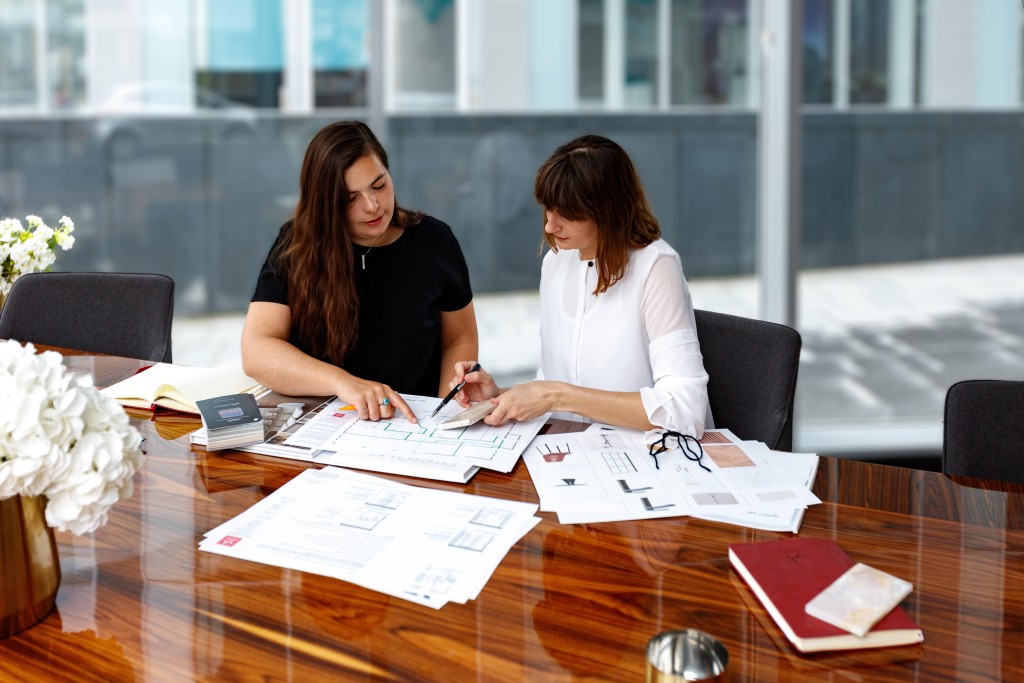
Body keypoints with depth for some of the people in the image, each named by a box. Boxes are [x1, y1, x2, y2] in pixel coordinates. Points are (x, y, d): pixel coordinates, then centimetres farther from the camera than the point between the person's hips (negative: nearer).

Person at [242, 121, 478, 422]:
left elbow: (460, 341, 13)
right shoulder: (295, 248, -3)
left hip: (412, 423, 3)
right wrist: (344, 382, -30)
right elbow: (256, 352, -14)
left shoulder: (433, 240, 4)